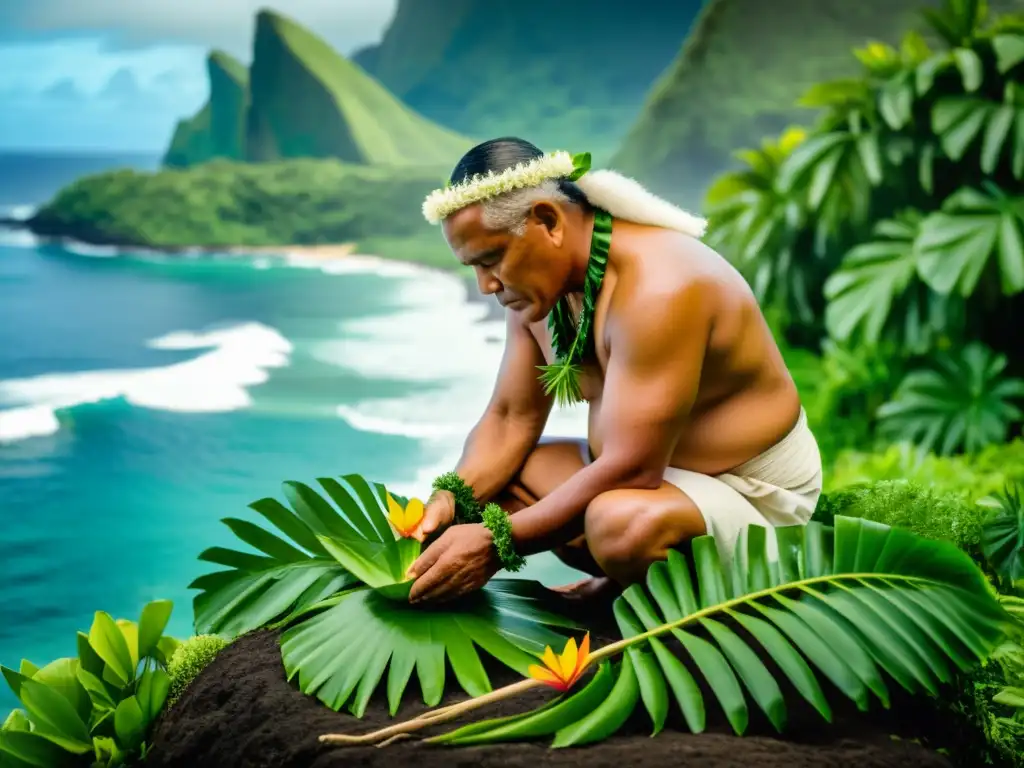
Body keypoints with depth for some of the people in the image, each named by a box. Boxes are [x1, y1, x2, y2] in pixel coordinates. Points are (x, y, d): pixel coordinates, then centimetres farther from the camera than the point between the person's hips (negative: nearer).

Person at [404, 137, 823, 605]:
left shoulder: (659, 288, -29)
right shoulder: (537, 284, -1)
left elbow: (633, 469, -32)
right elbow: (510, 418, 5)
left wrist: (497, 542, -31)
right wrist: (453, 497, -16)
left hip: (752, 494, -9)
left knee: (624, 525, -39)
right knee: (484, 477, 0)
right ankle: (628, 580, 3)